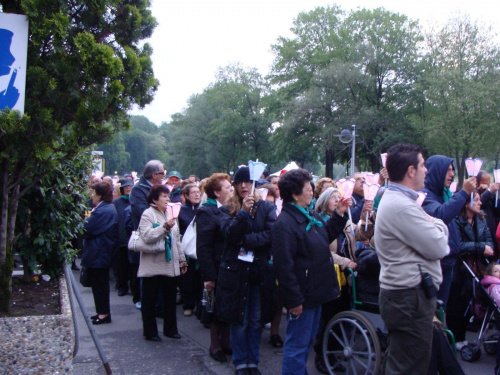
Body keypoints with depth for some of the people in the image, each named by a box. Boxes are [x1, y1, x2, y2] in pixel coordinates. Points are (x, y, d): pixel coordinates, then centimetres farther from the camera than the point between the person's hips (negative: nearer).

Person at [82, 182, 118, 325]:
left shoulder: (101, 211, -23)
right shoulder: (110, 208, 10)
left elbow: (87, 230, -22)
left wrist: (87, 219, -3)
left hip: (97, 254, -10)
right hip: (105, 253, 10)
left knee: (98, 283, -1)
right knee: (102, 283, 17)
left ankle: (103, 313, 6)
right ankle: (103, 311, 25)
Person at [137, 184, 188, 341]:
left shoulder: (170, 214, 15)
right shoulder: (148, 214, -6)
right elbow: (147, 236, -21)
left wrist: (182, 260, 18)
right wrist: (165, 226, -27)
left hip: (170, 264, 6)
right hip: (153, 264, -6)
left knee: (170, 298, 12)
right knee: (150, 300, 4)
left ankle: (170, 329, 23)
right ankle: (150, 332, 14)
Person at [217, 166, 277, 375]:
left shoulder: (266, 207, 3)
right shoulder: (228, 209, 3)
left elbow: (271, 234, -11)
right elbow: (229, 234, -13)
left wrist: (246, 241, -15)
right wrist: (243, 212, -22)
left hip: (260, 269, 1)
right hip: (235, 269, -1)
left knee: (257, 320, 9)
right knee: (238, 319, 5)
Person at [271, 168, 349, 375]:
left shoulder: (311, 215, 9)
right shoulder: (284, 224, -22)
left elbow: (327, 235, 25)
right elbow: (283, 265, -25)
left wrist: (339, 214, 11)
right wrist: (294, 300, -24)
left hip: (316, 292, 10)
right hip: (302, 296, -10)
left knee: (307, 341, 22)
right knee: (297, 344, 2)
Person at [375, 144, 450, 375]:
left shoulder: (394, 199, 13)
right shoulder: (402, 206, -22)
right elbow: (438, 248, -19)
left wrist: (434, 226, -6)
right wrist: (438, 226, 0)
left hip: (403, 293, 11)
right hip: (410, 298, -11)